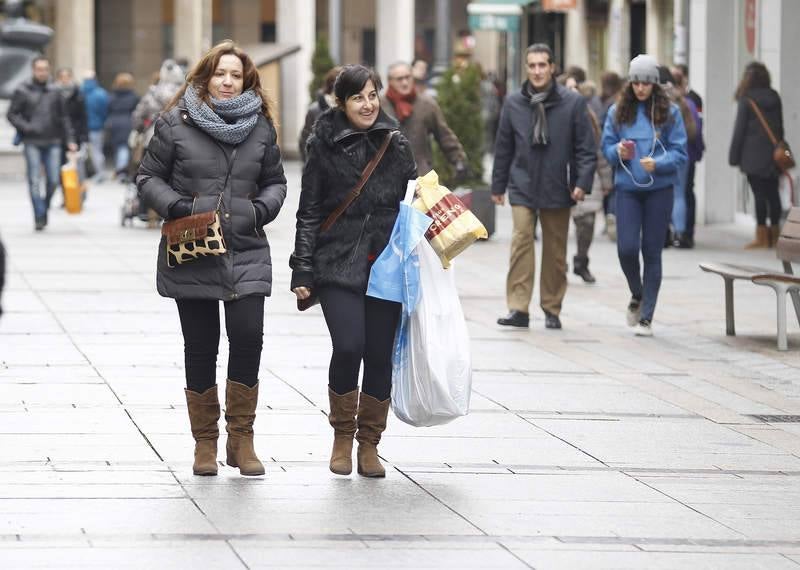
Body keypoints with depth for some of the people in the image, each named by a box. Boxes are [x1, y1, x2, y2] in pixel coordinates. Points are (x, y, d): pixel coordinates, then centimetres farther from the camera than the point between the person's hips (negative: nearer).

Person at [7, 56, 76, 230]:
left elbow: (64, 117, 13)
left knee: (53, 180, -2)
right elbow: (12, 114, 2)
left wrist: (70, 140, 6)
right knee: (34, 181, -6)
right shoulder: (23, 91, 2)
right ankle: (39, 217, -2)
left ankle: (45, 208, 20)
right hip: (32, 143, -2)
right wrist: (26, 127, -13)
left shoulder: (55, 92, 9)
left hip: (53, 142, 2)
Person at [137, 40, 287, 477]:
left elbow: (275, 181, 18)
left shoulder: (260, 127, 8)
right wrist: (174, 206, -12)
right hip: (192, 256, -1)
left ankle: (241, 438, 2)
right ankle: (205, 442, 16)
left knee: (248, 336, -12)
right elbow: (148, 177, 5)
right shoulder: (175, 123, 1)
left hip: (247, 253, 1)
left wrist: (263, 208, -2)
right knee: (201, 347, 4)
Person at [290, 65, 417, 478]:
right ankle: (343, 437, 6)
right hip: (338, 267, -2)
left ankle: (369, 444, 15)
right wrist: (302, 270, -1)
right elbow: (309, 213, 3)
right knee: (348, 347, -16)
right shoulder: (323, 145, 2)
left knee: (380, 354, 0)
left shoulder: (397, 144, 9)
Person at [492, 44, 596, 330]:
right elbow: (503, 148, 11)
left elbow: (586, 148, -1)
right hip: (522, 187, 0)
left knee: (555, 250, 7)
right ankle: (518, 309, -13)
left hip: (557, 188, 0)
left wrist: (582, 182, -11)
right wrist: (498, 185, 13)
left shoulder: (573, 102, -3)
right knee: (521, 242, -12)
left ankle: (552, 309, 18)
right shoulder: (513, 103, 4)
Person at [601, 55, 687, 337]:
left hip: (659, 189, -2)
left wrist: (657, 163, -20)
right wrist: (618, 151, -11)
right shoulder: (618, 111, 6)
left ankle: (646, 316, 8)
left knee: (651, 251, 1)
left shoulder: (669, 112, -1)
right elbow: (606, 147, 11)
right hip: (627, 188, 2)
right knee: (626, 248, -8)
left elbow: (680, 153, -2)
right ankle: (637, 295, 23)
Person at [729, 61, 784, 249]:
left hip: (754, 155, -5)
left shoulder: (746, 100, -8)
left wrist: (734, 156, -1)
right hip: (773, 154, 5)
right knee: (773, 194, 10)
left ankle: (762, 237, -5)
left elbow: (739, 129, -7)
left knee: (759, 194, -5)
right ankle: (775, 234, 15)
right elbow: (780, 126, 13)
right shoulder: (774, 98, 7)